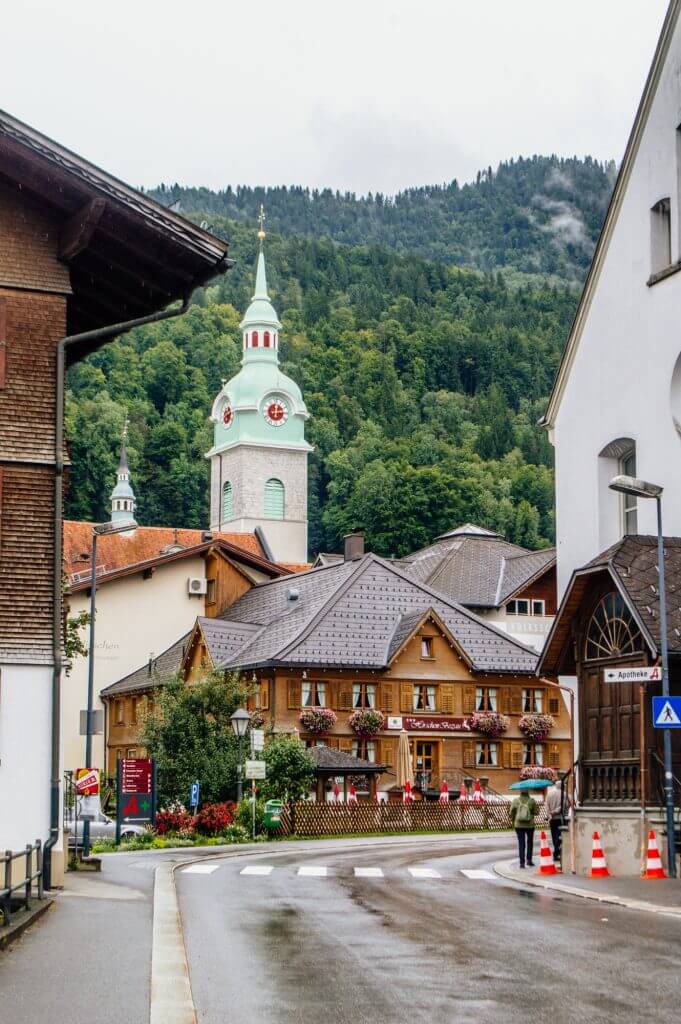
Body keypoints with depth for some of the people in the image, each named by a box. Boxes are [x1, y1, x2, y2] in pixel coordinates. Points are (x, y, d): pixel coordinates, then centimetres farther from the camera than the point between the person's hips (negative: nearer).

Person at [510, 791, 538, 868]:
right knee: (530, 842, 18)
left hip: (518, 825, 1)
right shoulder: (531, 801, -9)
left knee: (521, 843, 5)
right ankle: (529, 860, 17)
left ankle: (522, 862, -1)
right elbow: (536, 811, -5)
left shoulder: (516, 800, -6)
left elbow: (512, 812, -3)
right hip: (529, 825, 0)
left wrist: (512, 821, 13)